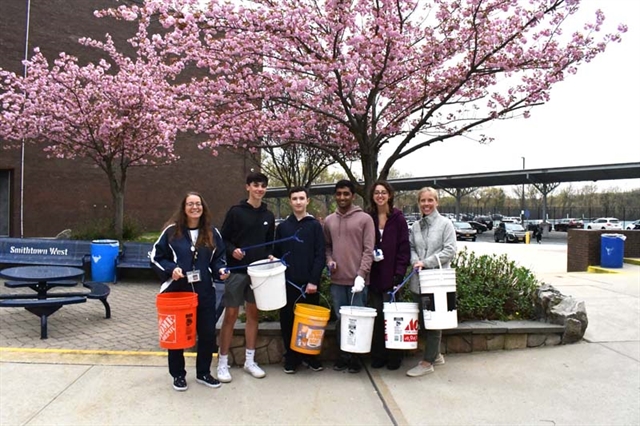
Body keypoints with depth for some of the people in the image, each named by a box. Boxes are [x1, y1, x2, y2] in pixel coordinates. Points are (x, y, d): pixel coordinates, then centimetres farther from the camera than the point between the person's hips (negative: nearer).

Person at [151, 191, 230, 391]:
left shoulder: (212, 233, 5)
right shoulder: (171, 231, -4)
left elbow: (219, 258, 12)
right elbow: (156, 256, 0)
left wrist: (221, 270, -8)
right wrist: (170, 269, -17)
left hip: (205, 292, 3)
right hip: (177, 291, -2)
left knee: (208, 333, 7)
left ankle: (203, 373, 27)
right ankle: (178, 375, 27)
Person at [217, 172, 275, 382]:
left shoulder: (269, 216, 9)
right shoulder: (236, 212, -5)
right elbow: (223, 239, -3)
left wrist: (269, 257, -2)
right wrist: (232, 251, -21)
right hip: (236, 271, -4)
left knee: (253, 314, 11)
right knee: (230, 315, 0)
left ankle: (250, 360, 21)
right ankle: (223, 362, 12)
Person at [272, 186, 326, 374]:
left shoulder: (315, 225, 2)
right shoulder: (282, 227, 9)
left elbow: (320, 256, -5)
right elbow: (277, 255, 9)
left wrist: (314, 281, -13)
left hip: (309, 283, -2)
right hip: (287, 283, 2)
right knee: (287, 321, 5)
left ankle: (310, 355, 22)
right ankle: (291, 357, 18)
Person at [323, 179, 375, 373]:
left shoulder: (365, 219, -3)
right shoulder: (329, 220, 11)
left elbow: (368, 250, -7)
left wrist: (361, 274, -15)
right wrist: (330, 261, -2)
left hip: (357, 279, -4)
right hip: (337, 280, 4)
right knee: (340, 320, 12)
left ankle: (355, 357, 19)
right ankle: (344, 355, 25)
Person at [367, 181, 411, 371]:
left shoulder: (398, 218, -1)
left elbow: (404, 248, -4)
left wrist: (399, 273, -11)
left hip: (391, 275, -3)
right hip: (373, 275, 3)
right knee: (376, 315, 7)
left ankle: (394, 357, 16)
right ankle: (377, 355, 19)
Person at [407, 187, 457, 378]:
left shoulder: (445, 224, -3)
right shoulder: (415, 225, 10)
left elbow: (450, 250, -9)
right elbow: (410, 247, 12)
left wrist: (426, 262, -14)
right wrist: (415, 261, -9)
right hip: (418, 280, 5)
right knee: (422, 319, 11)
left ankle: (427, 362, 8)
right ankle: (435, 354, 28)